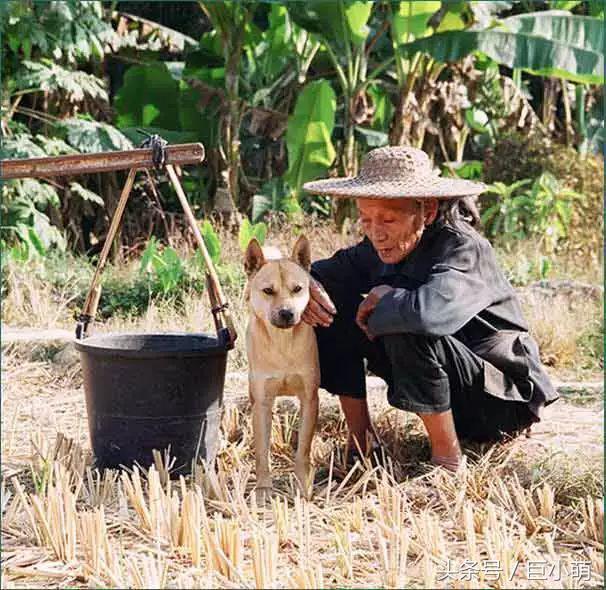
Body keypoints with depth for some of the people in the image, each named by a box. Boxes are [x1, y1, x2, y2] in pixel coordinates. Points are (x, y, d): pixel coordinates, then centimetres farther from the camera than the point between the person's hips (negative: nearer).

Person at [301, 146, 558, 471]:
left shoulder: (465, 250, -27)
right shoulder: (385, 246, -4)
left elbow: (430, 311, -48)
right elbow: (328, 271, 7)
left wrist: (384, 300, -26)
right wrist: (307, 285, -18)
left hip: (504, 400, -8)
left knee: (407, 332, -34)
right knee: (335, 311, -3)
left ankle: (447, 459, -19)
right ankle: (358, 441, 4)